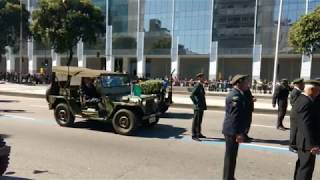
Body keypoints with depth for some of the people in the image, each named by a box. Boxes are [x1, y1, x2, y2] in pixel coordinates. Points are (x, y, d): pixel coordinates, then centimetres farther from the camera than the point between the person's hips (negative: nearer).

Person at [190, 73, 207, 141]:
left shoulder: (201, 85, 13)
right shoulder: (197, 85, -16)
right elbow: (192, 95, -23)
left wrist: (203, 104, 14)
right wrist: (196, 103, -17)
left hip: (201, 107, 9)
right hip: (198, 107, -9)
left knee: (199, 121, 17)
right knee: (196, 121, -2)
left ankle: (198, 134, 29)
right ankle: (194, 135, 5)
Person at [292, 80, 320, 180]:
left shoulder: (301, 99, 8)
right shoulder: (306, 103, -24)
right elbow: (306, 126, -28)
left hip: (303, 140, 11)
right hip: (307, 142, -11)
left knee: (301, 165, 23)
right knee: (306, 167, 0)